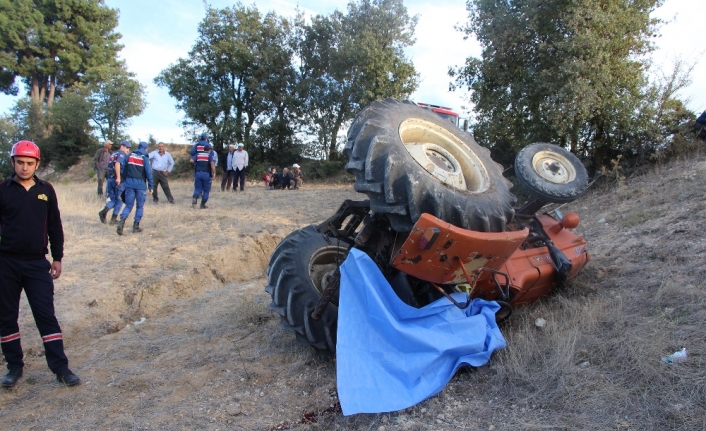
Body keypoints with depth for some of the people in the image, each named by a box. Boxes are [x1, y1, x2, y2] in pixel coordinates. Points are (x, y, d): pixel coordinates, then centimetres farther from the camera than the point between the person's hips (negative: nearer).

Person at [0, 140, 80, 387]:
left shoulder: (46, 191, 3)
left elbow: (55, 227, 8)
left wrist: (57, 258, 7)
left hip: (37, 263, 0)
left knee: (46, 315, -1)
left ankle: (60, 367, 1)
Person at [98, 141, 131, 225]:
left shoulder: (113, 154, 20)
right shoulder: (122, 154, -5)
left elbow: (110, 167, 22)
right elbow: (117, 164, -21)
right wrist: (118, 177, -27)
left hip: (110, 179, 7)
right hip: (118, 180, -7)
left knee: (112, 199, 16)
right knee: (119, 200, 6)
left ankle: (104, 211, -7)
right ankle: (113, 219, 8)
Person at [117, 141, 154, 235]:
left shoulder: (130, 155, 10)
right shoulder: (145, 157, -2)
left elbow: (124, 169, 13)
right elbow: (148, 172, -7)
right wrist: (151, 186, -3)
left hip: (129, 183, 3)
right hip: (140, 184, -3)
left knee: (128, 205, 8)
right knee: (140, 206, 9)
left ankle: (122, 221, -16)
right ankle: (136, 226, 7)